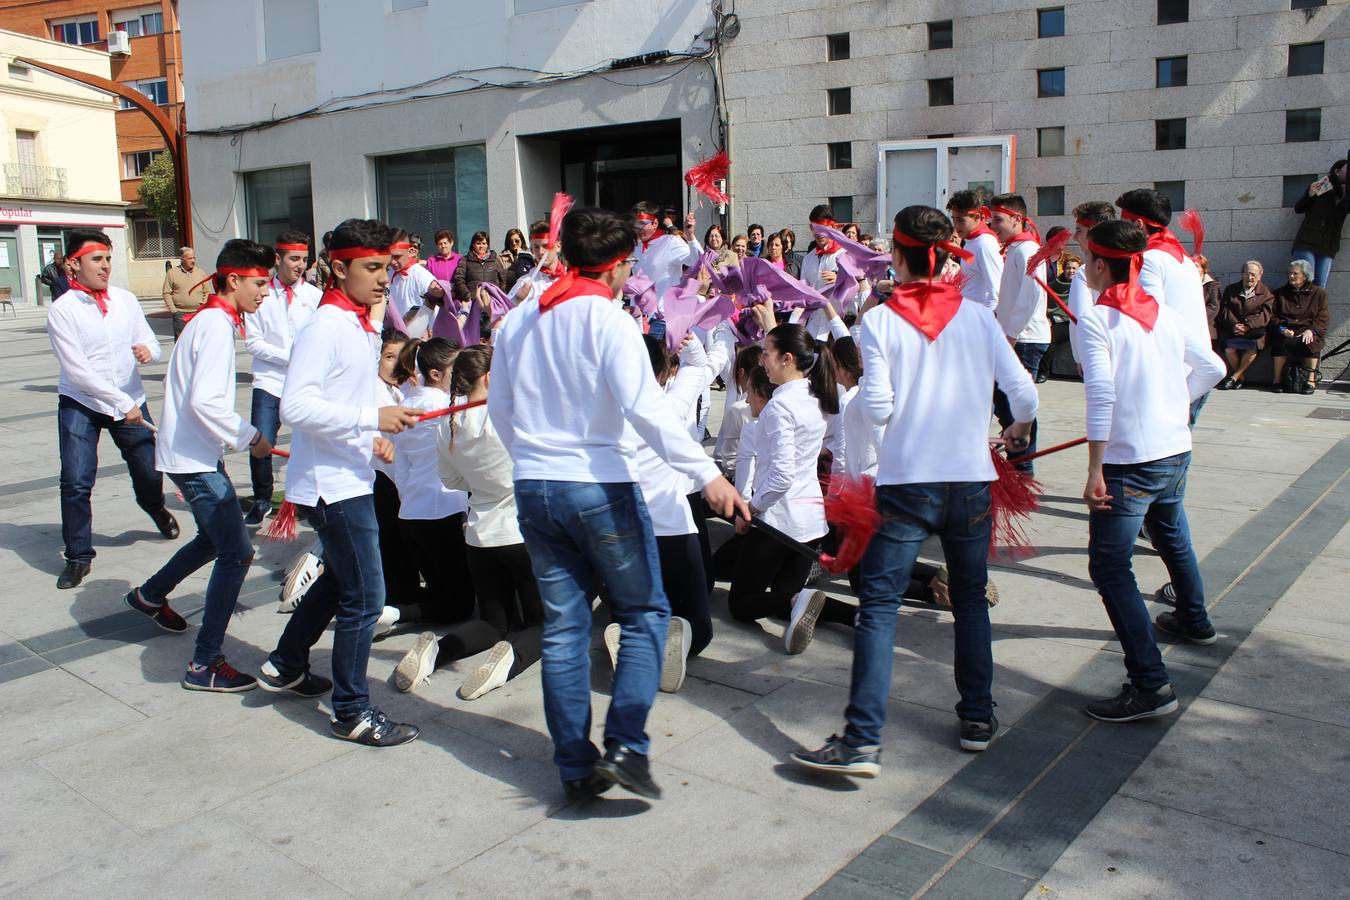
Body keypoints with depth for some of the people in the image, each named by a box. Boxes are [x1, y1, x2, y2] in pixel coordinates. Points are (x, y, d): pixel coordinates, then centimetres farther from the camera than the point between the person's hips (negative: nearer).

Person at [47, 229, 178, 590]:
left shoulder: (126, 299, 1)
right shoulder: (62, 310, -12)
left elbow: (151, 344, 5)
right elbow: (77, 371, -17)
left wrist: (148, 351, -21)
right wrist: (122, 404, -19)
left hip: (131, 401, 3)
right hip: (80, 405, -3)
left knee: (150, 472, 9)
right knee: (76, 482, -9)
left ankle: (156, 509, 45)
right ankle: (78, 557, 10)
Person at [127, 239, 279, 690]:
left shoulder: (207, 320, 13)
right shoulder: (217, 325, -18)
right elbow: (206, 401, -28)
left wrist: (237, 435, 14)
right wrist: (250, 437, -17)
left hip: (189, 453, 11)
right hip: (195, 458, -11)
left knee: (216, 537, 26)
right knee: (237, 553, -10)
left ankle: (150, 594, 47)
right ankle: (205, 664, -4)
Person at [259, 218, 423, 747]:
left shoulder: (362, 328, 13)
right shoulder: (325, 328, -17)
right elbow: (295, 406, -26)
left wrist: (373, 437, 9)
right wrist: (371, 417, -28)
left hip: (349, 478, 10)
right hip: (332, 483, -10)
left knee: (339, 579, 25)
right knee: (364, 595, -4)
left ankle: (285, 666, 43)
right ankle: (352, 713, 10)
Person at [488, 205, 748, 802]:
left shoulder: (517, 321, 9)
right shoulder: (609, 320, -10)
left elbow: (498, 408, 16)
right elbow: (646, 408, -21)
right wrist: (707, 474, -21)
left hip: (533, 488, 6)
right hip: (599, 487, -6)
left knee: (563, 627, 11)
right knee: (644, 613, 9)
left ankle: (575, 767, 16)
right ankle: (625, 746, -2)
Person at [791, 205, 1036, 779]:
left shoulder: (880, 320, -5)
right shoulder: (977, 317, 3)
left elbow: (878, 409, -11)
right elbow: (1024, 394, 2)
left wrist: (857, 394, 11)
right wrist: (1019, 428, 23)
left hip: (907, 483, -3)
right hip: (971, 479, 3)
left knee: (878, 604, -2)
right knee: (970, 599, 19)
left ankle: (862, 741, -7)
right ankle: (978, 718, 27)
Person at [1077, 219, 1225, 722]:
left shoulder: (1096, 320, -13)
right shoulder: (1165, 314, 8)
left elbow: (1101, 393, -24)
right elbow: (1213, 368, 15)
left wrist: (1095, 470, -23)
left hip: (1129, 460, -8)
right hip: (1176, 451, 8)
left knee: (1109, 567, -8)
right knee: (1172, 536, 31)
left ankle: (1150, 685, -15)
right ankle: (1194, 620, 54)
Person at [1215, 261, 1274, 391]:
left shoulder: (1266, 293, 8)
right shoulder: (1230, 290, 14)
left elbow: (1265, 315, -2)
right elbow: (1224, 310, 5)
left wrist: (1248, 326, -17)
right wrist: (1234, 325, -13)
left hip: (1254, 330, -1)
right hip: (1231, 329, 1)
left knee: (1253, 346, -32)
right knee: (1229, 348, -28)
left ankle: (1235, 376, -15)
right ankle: (1240, 377, -5)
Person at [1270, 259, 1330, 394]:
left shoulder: (1319, 293, 15)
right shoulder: (1280, 293, 19)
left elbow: (1323, 318, 5)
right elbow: (1272, 317, 10)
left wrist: (1311, 330, -14)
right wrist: (1281, 329, -11)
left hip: (1308, 332, -1)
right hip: (1285, 333, 1)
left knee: (1310, 343, -34)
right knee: (1281, 343, -34)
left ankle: (1311, 380, -23)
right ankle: (1278, 379, -25)